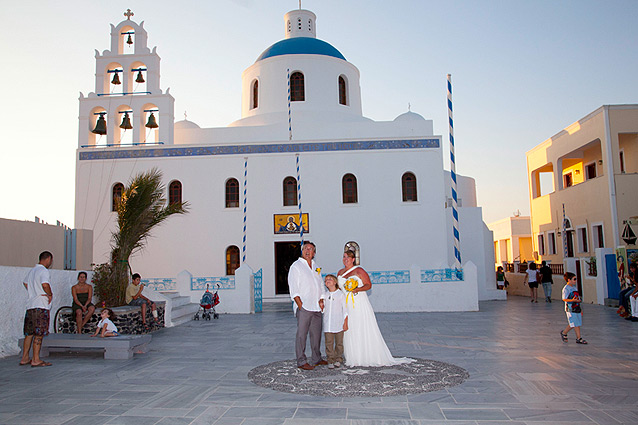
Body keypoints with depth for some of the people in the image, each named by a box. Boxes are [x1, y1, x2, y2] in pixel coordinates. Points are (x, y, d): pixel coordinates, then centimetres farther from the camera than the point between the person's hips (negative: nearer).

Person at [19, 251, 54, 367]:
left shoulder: (32, 270, 17)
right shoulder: (44, 271, -12)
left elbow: (25, 283, 34)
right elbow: (45, 284, -28)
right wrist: (50, 294, -11)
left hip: (30, 305, 9)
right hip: (41, 306, -9)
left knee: (29, 333, 14)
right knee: (38, 334, -5)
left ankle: (24, 358, 20)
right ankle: (36, 360, -3)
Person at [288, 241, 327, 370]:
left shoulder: (315, 267, 18)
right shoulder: (296, 266, -1)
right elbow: (293, 289, -8)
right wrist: (300, 305, -15)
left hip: (316, 307, 7)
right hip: (304, 306, -6)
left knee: (316, 333, 11)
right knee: (301, 334, -5)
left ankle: (316, 358, 22)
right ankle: (301, 361, 0)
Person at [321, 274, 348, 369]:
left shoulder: (340, 294, -1)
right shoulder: (325, 296, 10)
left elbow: (345, 310, -1)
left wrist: (345, 323, -4)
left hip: (338, 323, -3)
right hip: (327, 324, 3)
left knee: (339, 342, 4)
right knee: (329, 343, 1)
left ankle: (338, 360, 17)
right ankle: (330, 361, 8)